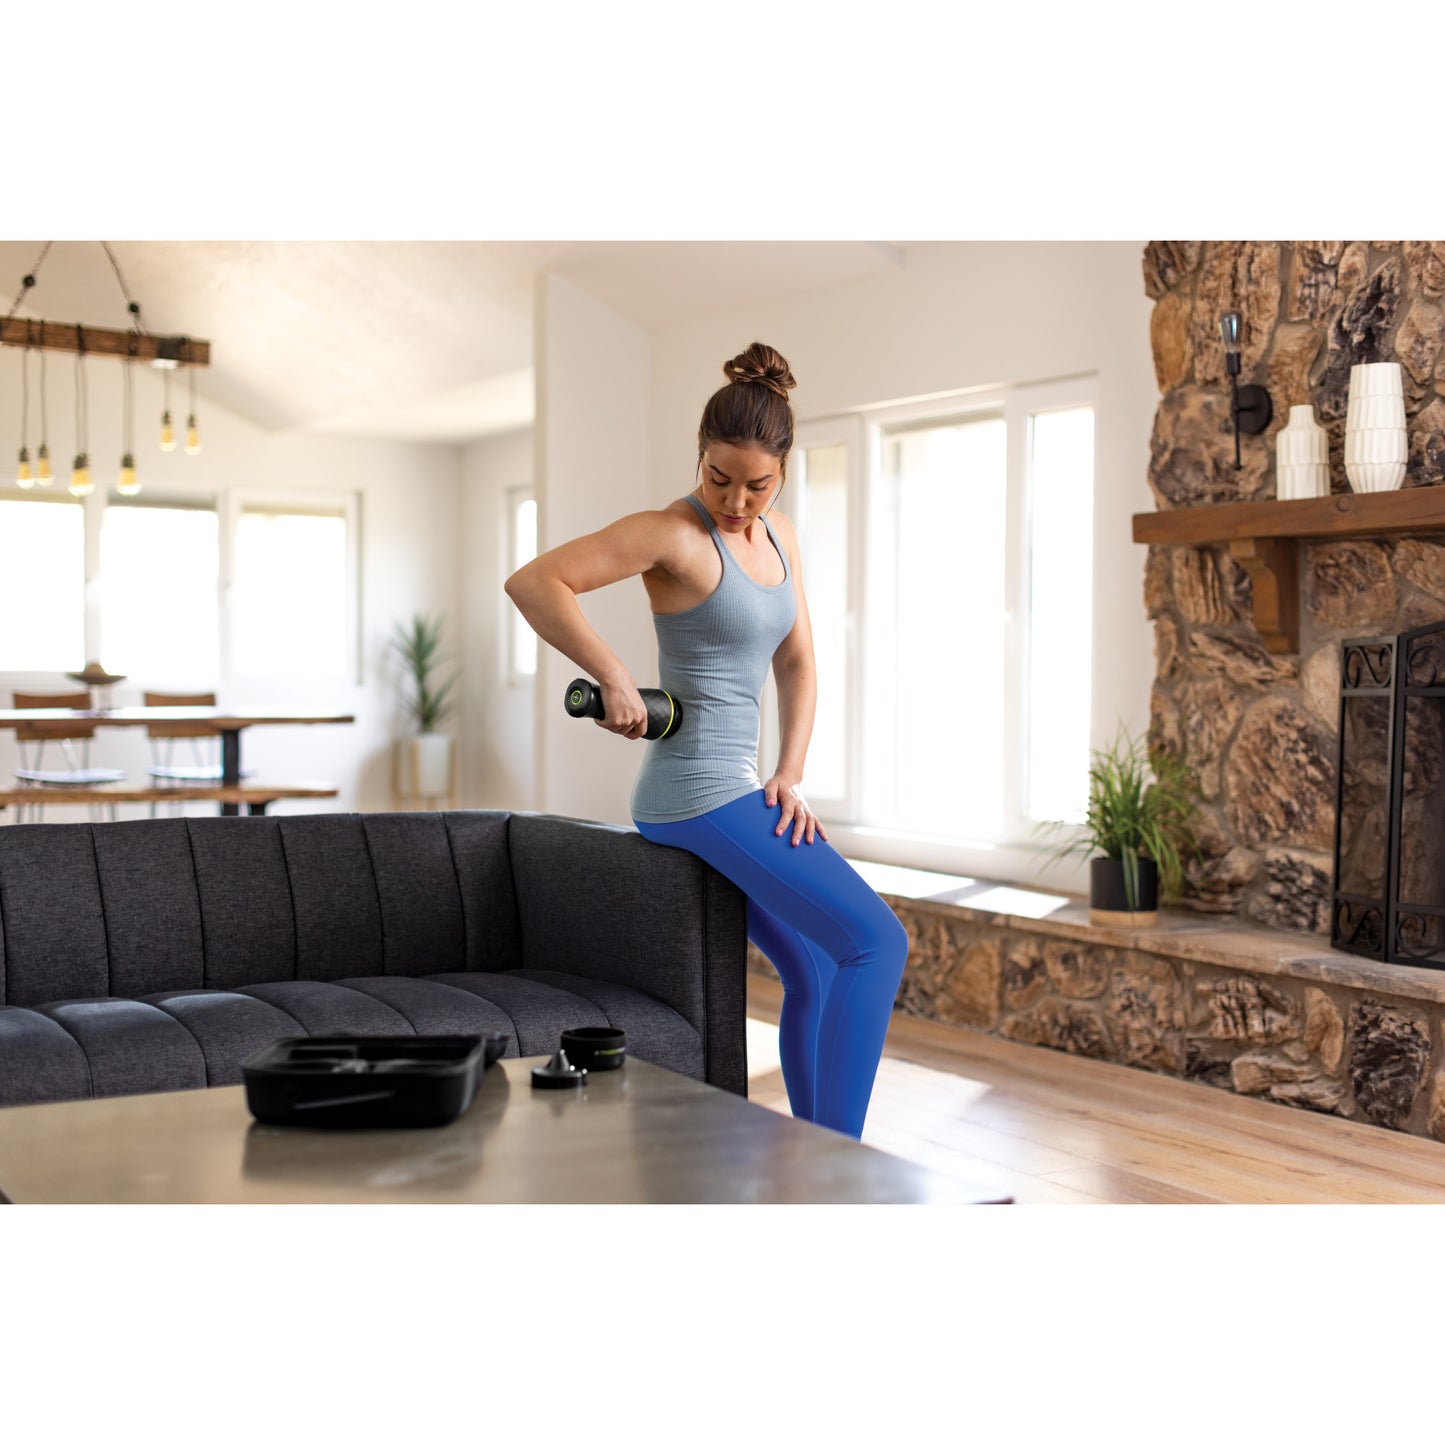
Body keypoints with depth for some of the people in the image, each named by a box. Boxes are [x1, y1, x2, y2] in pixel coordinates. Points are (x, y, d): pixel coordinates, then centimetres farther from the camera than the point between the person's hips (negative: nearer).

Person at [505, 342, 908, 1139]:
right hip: (701, 796, -9)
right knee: (877, 941, -13)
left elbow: (798, 662, 12)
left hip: (734, 792, 9)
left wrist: (790, 776, 1)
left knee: (814, 973, 16)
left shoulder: (776, 534, 12)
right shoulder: (673, 533, -13)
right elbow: (531, 581, -19)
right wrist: (615, 679, -20)